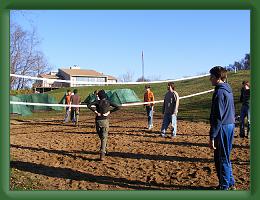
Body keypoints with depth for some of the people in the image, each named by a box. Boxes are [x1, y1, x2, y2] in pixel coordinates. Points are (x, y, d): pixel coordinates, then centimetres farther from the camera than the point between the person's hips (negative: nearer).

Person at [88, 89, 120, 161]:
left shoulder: (97, 102, -1)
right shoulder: (108, 102, 2)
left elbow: (89, 106, -16)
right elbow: (117, 107, -4)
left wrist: (96, 112, -9)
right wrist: (110, 111, 0)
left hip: (98, 121, 0)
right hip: (105, 121, 0)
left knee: (101, 137, 20)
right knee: (104, 138, -2)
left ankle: (104, 149, 33)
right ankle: (102, 154, -14)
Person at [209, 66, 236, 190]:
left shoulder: (220, 92, -17)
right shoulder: (228, 90, 13)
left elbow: (218, 117, -22)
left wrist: (212, 137, -20)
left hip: (223, 128, -10)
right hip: (230, 125, 10)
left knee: (222, 159, 1)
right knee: (224, 158, 19)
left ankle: (224, 187, 12)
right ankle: (230, 183, 30)